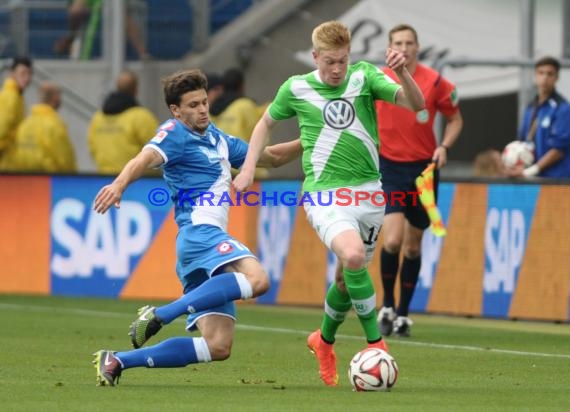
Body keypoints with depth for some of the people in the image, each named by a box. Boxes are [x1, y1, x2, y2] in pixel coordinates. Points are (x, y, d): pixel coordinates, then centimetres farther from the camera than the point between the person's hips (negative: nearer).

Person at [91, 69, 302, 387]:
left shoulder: (218, 140, 25)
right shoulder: (176, 133, 0)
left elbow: (271, 157, 36)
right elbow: (147, 158, -21)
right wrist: (120, 184, -41)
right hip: (199, 231, -9)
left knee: (218, 346, -1)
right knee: (256, 279, -34)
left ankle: (116, 361, 2)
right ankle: (160, 315, -33)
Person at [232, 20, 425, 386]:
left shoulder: (364, 76, 0)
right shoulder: (296, 89, 0)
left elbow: (416, 104, -8)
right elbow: (267, 123, 19)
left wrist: (402, 73, -27)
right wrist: (249, 168, 10)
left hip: (368, 191, 3)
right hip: (325, 192, -3)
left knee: (351, 276, 13)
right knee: (353, 255, -29)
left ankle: (325, 340, 41)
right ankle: (376, 342, -19)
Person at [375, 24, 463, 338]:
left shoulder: (435, 82, -4)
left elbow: (455, 118, 6)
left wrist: (444, 147, -9)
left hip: (422, 169, 1)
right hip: (388, 167, -1)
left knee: (413, 245, 9)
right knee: (393, 239, -18)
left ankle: (403, 313, 21)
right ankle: (387, 305, 1)